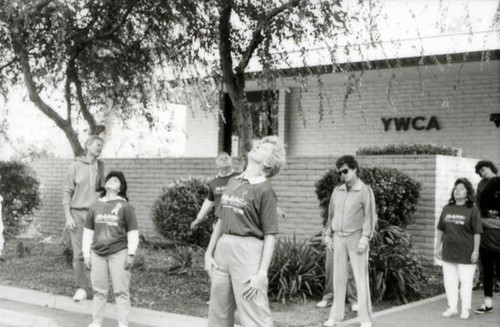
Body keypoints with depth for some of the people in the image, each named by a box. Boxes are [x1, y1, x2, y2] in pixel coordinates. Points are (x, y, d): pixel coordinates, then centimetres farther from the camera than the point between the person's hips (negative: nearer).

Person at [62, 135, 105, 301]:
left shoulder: (99, 166, 7)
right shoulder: (75, 166, -2)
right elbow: (67, 191, -1)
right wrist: (68, 216, -8)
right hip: (77, 213, -2)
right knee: (78, 253, -1)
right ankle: (81, 289, 7)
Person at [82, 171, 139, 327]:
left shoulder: (125, 206, -1)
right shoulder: (95, 207, 10)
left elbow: (133, 232, 0)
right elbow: (88, 232, 14)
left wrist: (131, 254, -6)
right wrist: (86, 254, 9)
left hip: (118, 254, -3)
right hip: (97, 254, 3)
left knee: (121, 290, -1)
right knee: (99, 291, 10)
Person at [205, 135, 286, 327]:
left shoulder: (264, 190, -8)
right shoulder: (233, 182, 11)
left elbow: (270, 236, -10)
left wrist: (262, 273, -16)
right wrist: (209, 253, 14)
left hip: (248, 252, -7)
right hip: (222, 248, 7)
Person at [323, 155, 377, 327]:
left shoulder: (365, 191, -4)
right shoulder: (337, 191, 10)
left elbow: (370, 216, -8)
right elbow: (331, 214, 16)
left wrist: (365, 238, -15)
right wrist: (328, 234, 11)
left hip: (356, 238, -4)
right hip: (339, 238, 4)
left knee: (361, 278, -3)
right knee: (339, 277, 7)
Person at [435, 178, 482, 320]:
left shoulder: (472, 210, -6)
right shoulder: (447, 209, 7)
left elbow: (477, 233, -7)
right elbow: (440, 230, 11)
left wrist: (476, 251, -10)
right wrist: (438, 247, 9)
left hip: (466, 253, -4)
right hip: (448, 252, 4)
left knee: (466, 281, 4)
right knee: (450, 280, 10)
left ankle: (466, 309, 16)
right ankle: (452, 308, 22)